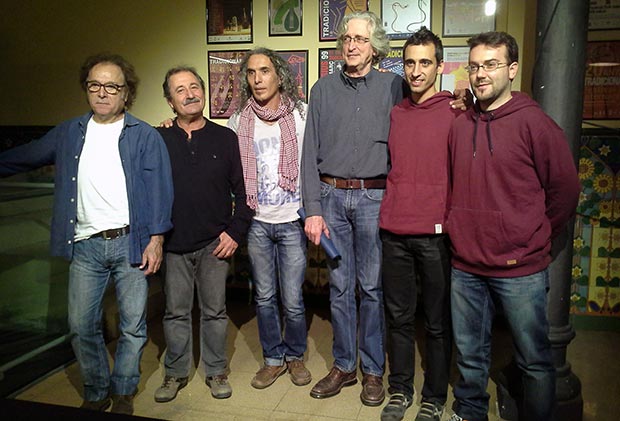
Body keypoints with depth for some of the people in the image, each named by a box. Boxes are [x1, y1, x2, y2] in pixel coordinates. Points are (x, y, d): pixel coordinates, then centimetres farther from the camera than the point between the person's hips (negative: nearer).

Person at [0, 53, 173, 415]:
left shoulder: (146, 136, 1)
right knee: (82, 326, 8)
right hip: (85, 246, 3)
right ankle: (96, 393, 28)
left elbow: (159, 191, -4)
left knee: (134, 326, 5)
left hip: (130, 242, -3)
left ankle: (123, 392, 26)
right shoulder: (68, 134, 12)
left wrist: (156, 238, -11)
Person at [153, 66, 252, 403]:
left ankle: (216, 371, 27)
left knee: (214, 311, 10)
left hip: (215, 243, 0)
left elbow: (242, 190, 4)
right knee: (176, 312, 11)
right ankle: (176, 373, 29)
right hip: (173, 244, 1)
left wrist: (236, 231, -3)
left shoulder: (225, 138, 3)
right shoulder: (158, 140, 2)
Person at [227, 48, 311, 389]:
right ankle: (273, 358, 30)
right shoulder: (238, 120, 4)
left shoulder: (302, 114, -3)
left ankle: (295, 355, 28)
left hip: (292, 220, -2)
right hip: (257, 222, 2)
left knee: (292, 300, 4)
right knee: (264, 297, 12)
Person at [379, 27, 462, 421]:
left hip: (436, 233, -4)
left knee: (438, 322, 8)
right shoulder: (394, 113, 10)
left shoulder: (455, 113, -3)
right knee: (399, 316, 13)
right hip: (394, 231, 4)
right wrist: (388, 211, 10)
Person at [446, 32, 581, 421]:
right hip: (466, 265, 5)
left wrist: (536, 240, 3)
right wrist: (463, 230, 10)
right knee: (470, 355, 18)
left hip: (520, 269, -4)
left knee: (535, 360, 10)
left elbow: (564, 190, -3)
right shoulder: (460, 126, 7)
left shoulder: (534, 123, -8)